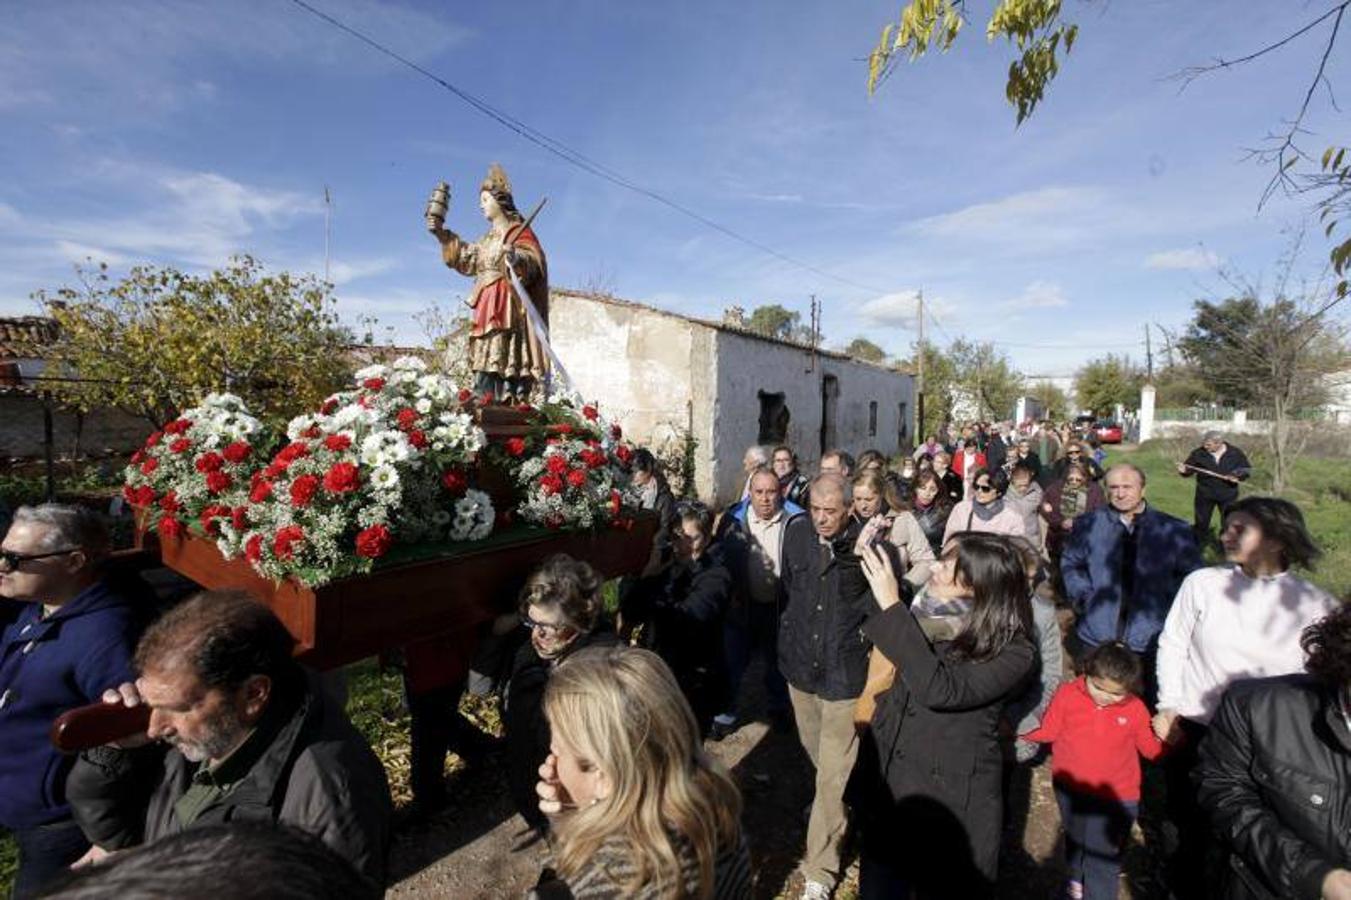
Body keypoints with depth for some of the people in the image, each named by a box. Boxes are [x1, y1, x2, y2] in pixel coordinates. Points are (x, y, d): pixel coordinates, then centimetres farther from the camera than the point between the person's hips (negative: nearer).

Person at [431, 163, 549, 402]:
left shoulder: (519, 231, -1)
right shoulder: (489, 237, 24)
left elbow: (532, 262, -17)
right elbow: (468, 258, 38)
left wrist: (516, 258, -39)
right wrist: (443, 235, 37)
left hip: (507, 310, -9)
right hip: (486, 308, 9)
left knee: (507, 361, -19)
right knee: (485, 363, 1)